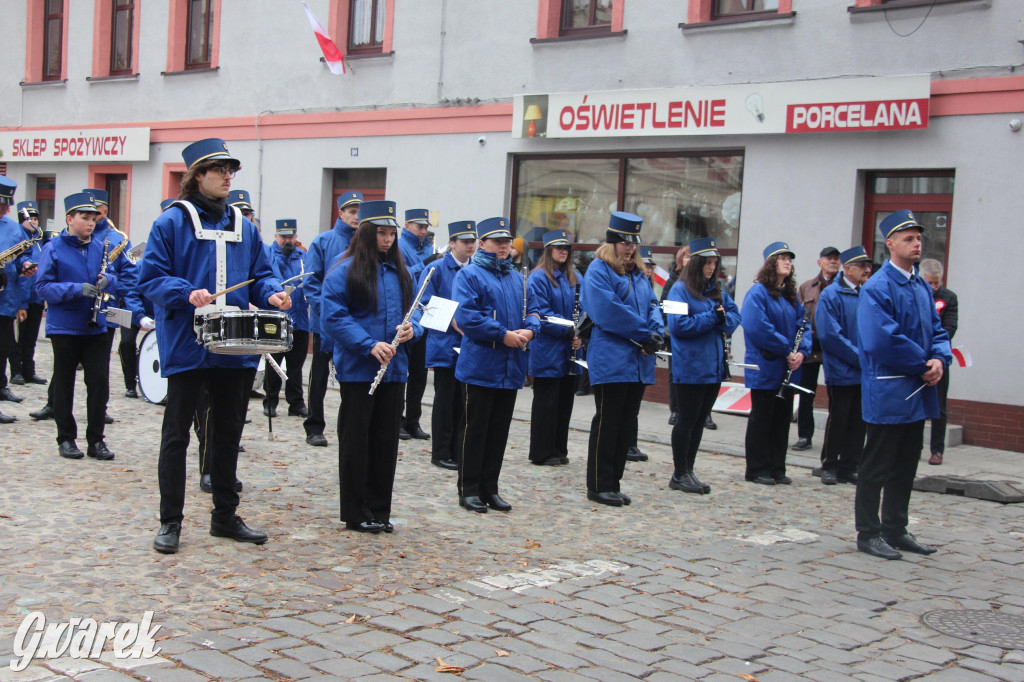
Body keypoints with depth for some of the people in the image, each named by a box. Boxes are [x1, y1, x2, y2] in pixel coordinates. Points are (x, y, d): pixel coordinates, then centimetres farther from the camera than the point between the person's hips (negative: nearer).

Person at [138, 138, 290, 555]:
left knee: (229, 431, 13)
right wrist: (187, 294, -24)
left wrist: (272, 293, -6)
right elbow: (151, 278, -8)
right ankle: (170, 522, 12)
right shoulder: (172, 222, -5)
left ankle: (225, 516, 25)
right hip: (186, 345, -5)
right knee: (176, 433, 3)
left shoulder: (243, 226, 12)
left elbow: (259, 274, 15)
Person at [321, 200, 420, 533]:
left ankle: (380, 510, 20)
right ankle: (356, 514, 12)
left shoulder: (400, 273, 11)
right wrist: (369, 345, -21)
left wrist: (410, 329, -5)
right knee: (355, 440, 2)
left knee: (386, 441, 10)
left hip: (393, 369, 6)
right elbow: (332, 316, -14)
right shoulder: (344, 271, -7)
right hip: (358, 370, -6)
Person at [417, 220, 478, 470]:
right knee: (445, 399, 1)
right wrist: (451, 321, -20)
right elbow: (425, 305, -8)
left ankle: (458, 451, 18)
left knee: (464, 399, 7)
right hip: (445, 344, -4)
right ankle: (441, 453, 11)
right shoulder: (436, 269, -4)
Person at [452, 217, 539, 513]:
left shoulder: (518, 278, 16)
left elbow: (532, 312, 16)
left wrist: (529, 330, -7)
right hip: (480, 366, -6)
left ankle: (490, 488, 19)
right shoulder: (469, 275, -6)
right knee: (475, 429, 0)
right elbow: (466, 316, -17)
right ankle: (469, 489, 9)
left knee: (499, 430, 11)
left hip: (510, 368, 6)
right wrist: (503, 335, -19)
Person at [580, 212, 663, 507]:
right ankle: (599, 485, 6)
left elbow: (652, 306, 14)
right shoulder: (599, 270, -7)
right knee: (607, 422, -2)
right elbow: (609, 311, -18)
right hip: (611, 359, -8)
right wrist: (645, 333, -15)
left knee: (626, 425, 11)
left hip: (638, 361, 8)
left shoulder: (639, 274, 19)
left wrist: (656, 333, -7)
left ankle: (613, 482, 19)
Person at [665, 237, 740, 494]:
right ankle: (680, 475, 9)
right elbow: (677, 324, -19)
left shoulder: (716, 289, 12)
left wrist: (724, 319, -10)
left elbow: (735, 314, 13)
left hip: (714, 365, 7)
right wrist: (711, 318, -17)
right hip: (690, 367, -7)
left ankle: (688, 471, 21)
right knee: (687, 420, 0)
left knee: (700, 420, 12)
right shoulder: (680, 289, -9)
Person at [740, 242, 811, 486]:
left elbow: (804, 325, 9)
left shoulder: (791, 296, 12)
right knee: (761, 419, 2)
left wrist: (802, 351, -10)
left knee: (782, 419, 12)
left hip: (787, 369, 7)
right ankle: (757, 470, 11)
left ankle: (777, 469, 22)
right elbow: (757, 328, -22)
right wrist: (787, 350, -19)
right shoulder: (758, 292, -12)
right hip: (765, 369, -7)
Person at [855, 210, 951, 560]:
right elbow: (883, 340, -22)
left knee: (906, 465, 14)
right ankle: (868, 534, 10)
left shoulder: (922, 287, 12)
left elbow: (937, 330, 14)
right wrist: (923, 365, -15)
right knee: (877, 466, 1)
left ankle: (896, 530, 25)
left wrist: (940, 359, -7)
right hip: (888, 393, -8)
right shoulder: (876, 288, -14)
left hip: (917, 393, 8)